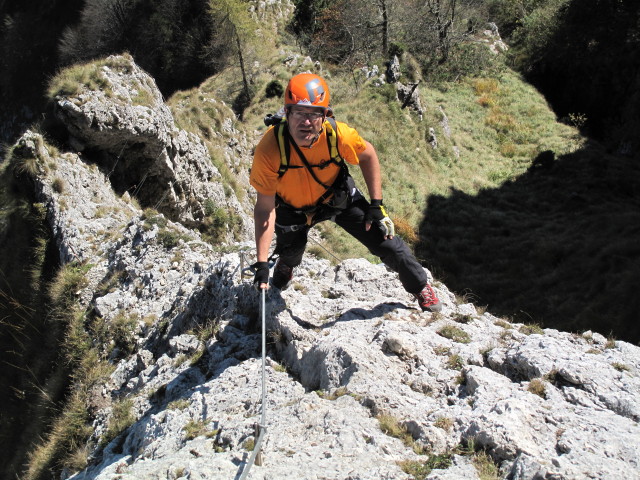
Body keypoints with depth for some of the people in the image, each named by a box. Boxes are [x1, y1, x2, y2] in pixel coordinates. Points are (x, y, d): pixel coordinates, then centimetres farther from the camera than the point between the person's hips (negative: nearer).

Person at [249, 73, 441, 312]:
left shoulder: (338, 135, -33)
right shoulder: (269, 150, -35)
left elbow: (367, 156, -8)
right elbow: (265, 208, -28)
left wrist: (376, 204, -10)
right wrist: (262, 263, -29)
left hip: (338, 196, 1)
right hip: (292, 207, 0)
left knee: (383, 239, -2)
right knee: (290, 254, 12)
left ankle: (420, 286, 25)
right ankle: (284, 270, 54)